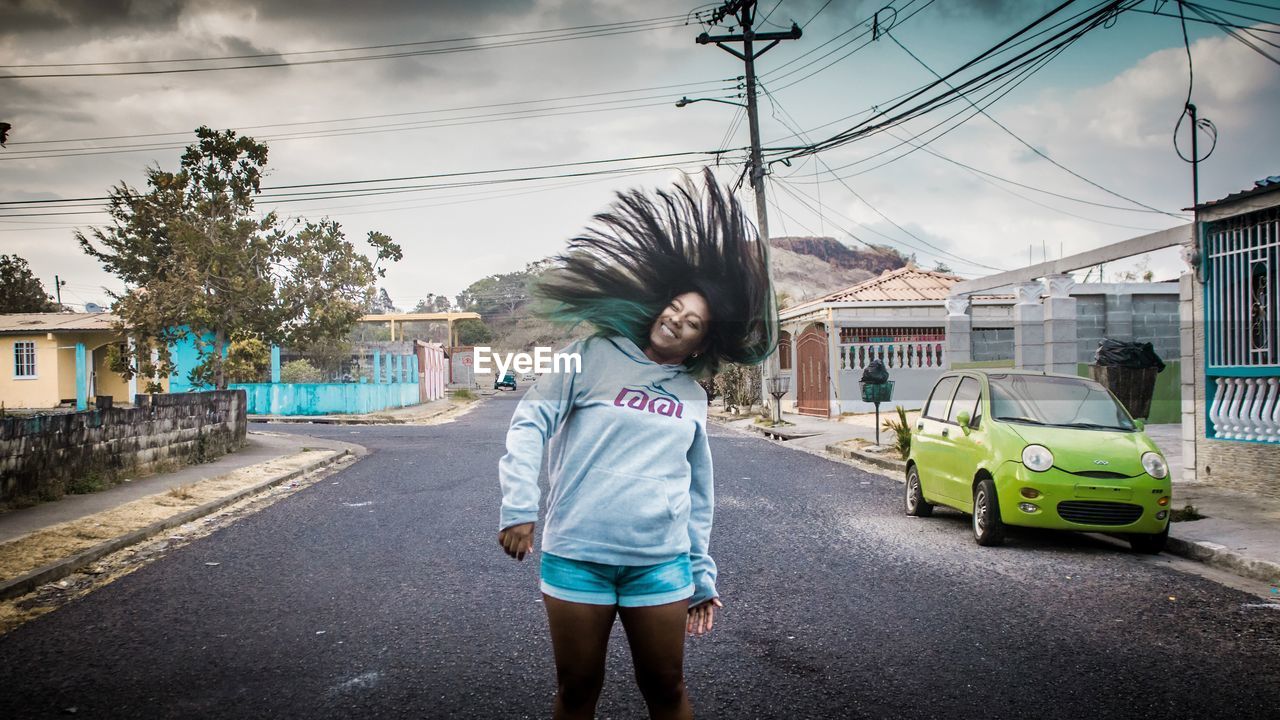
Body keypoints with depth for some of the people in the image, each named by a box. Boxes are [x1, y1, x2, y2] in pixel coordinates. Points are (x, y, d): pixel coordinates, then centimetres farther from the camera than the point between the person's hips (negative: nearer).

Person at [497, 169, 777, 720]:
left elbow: (698, 494, 16)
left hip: (661, 563, 3)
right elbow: (531, 421, -5)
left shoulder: (693, 396, 12)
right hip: (576, 556, -2)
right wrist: (519, 507, -16)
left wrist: (702, 576, 14)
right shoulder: (595, 356, 2)